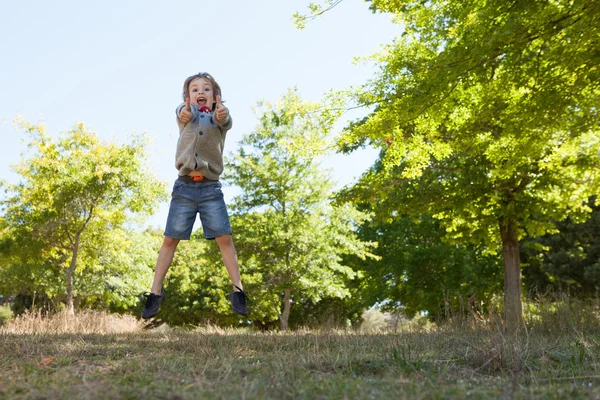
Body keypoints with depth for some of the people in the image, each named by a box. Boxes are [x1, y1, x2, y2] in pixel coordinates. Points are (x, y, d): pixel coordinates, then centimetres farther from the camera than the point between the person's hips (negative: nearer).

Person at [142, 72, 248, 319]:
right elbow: (182, 112, -16)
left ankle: (238, 291, 5)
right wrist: (184, 112, -39)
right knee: (170, 240, 3)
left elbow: (226, 121, -18)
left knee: (224, 239, -4)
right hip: (184, 188, 0)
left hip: (210, 189, 0)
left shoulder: (218, 117, 6)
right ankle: (155, 293, 14)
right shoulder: (186, 116, 8)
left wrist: (221, 114, -40)